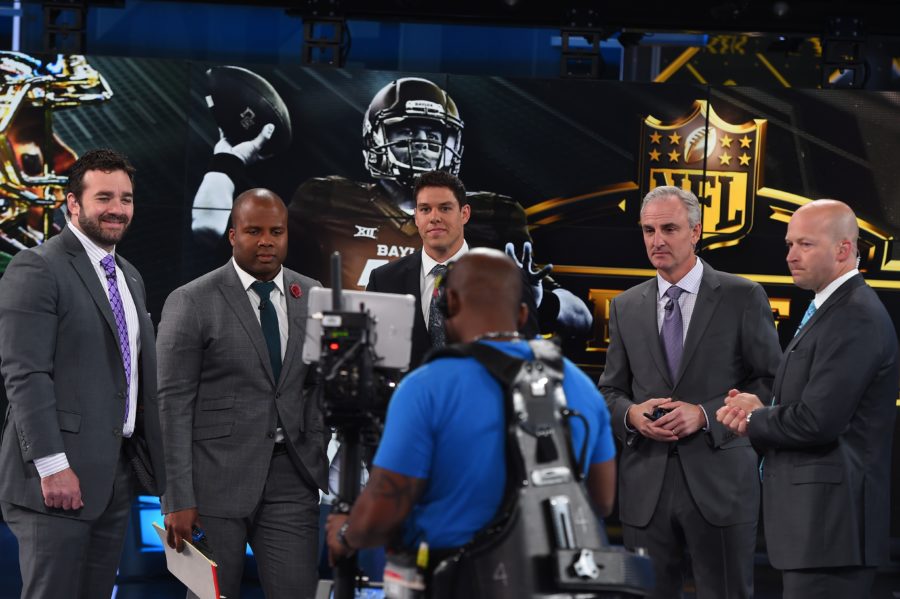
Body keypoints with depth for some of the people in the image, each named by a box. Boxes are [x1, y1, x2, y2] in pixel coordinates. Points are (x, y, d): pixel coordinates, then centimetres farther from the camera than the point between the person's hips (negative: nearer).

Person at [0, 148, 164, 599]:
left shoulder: (129, 277, 18)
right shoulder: (37, 269, -9)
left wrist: (162, 465, 14)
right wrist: (52, 466, -21)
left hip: (114, 476, 8)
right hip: (55, 477, -8)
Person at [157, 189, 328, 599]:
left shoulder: (312, 297, 10)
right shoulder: (191, 303, -4)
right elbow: (173, 405, -6)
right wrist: (179, 500, -11)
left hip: (290, 478, 3)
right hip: (215, 480, -3)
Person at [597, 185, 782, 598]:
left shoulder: (743, 298, -1)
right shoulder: (625, 307, 12)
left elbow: (770, 382, -2)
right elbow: (610, 390, 16)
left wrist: (705, 414, -14)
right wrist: (631, 413, -7)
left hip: (718, 483, -3)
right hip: (645, 484, 3)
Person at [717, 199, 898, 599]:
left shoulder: (855, 318, -16)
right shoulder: (830, 309, 18)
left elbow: (817, 422, -22)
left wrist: (753, 422, -6)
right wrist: (763, 406, 1)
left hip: (831, 519, -11)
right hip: (815, 519, 11)